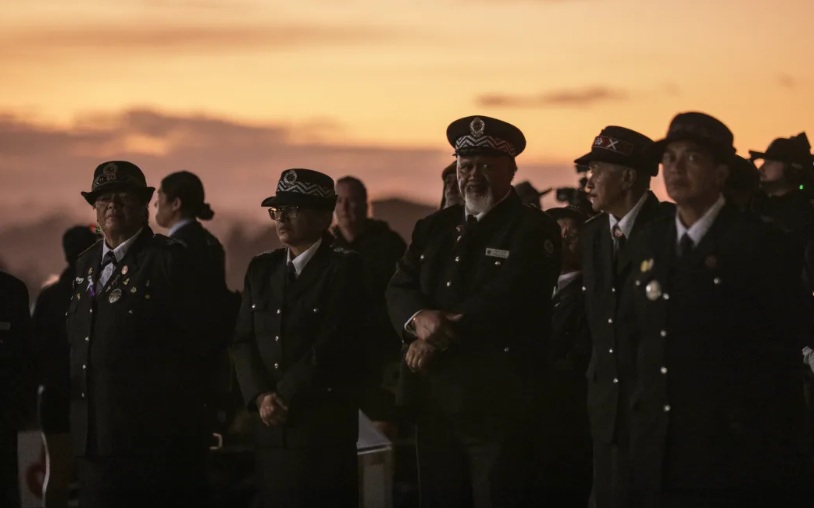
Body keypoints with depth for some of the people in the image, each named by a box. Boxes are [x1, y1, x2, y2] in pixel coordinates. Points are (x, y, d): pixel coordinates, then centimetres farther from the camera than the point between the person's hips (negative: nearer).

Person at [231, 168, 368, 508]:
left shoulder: (344, 269, -3)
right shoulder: (261, 269, 16)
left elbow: (331, 346, -11)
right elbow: (243, 341, 10)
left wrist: (285, 397, -11)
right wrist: (260, 397, -6)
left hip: (324, 428, -5)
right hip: (270, 430, 5)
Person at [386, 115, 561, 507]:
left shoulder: (533, 230, -4)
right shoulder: (432, 228, 17)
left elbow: (503, 299, -16)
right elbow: (399, 290, 7)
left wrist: (436, 339, -15)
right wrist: (419, 319, -16)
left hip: (497, 403, -6)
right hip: (432, 400, 6)